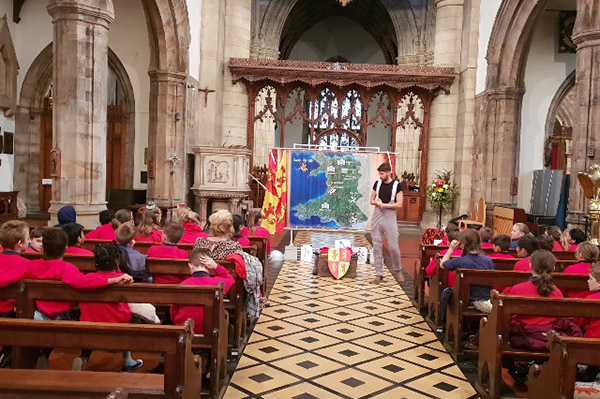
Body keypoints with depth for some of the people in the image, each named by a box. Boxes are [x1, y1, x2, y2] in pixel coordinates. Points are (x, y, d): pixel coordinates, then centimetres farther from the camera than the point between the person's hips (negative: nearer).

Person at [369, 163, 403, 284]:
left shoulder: (396, 185, -5)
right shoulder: (377, 183, 7)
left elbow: (399, 205, -9)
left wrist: (383, 204, -14)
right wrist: (377, 202, -9)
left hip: (390, 218, -4)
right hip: (377, 217, 4)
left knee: (393, 247, -3)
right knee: (377, 247, 4)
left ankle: (397, 269, 24)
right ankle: (379, 275, 11)